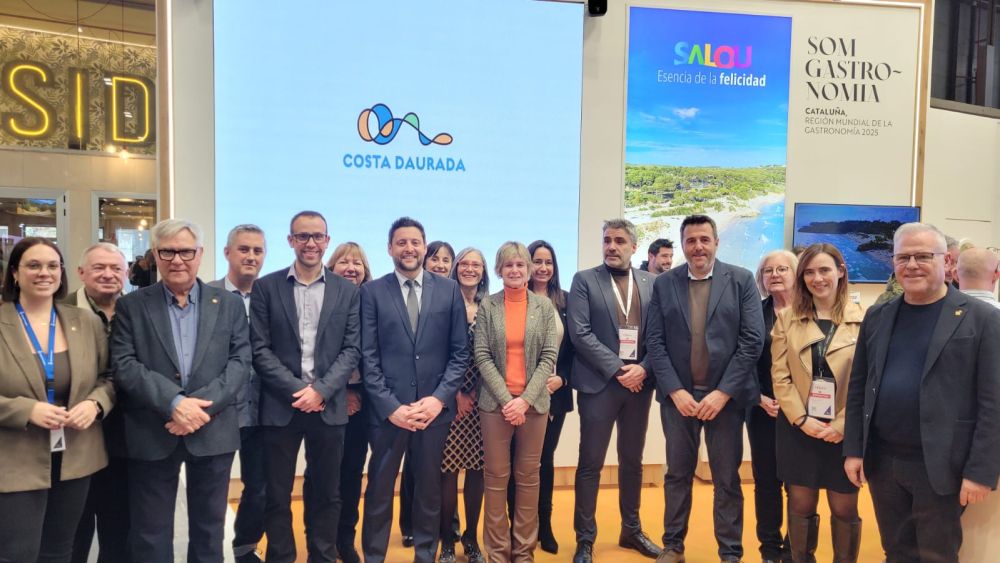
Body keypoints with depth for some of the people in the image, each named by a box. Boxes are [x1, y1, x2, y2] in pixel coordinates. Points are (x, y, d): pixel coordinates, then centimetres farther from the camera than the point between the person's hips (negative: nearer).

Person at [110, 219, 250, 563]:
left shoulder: (230, 304, 4)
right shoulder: (131, 306, 2)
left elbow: (240, 362, -3)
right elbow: (124, 365, -7)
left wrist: (202, 405, -16)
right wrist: (173, 402, -19)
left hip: (213, 432, 1)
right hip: (152, 434, 0)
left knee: (209, 529, 15)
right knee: (150, 535, 12)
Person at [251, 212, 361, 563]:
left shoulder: (348, 291, 5)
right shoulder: (266, 287, 3)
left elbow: (352, 349, 0)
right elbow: (260, 349, -3)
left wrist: (321, 390, -12)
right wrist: (296, 389, -12)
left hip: (329, 407, 1)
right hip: (281, 406, 0)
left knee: (326, 494, 12)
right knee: (277, 495, 10)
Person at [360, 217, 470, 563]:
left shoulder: (449, 290, 4)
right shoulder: (372, 292, 1)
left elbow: (460, 352, 2)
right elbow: (368, 357, -3)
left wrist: (439, 398, -8)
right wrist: (390, 406, -11)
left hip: (435, 406, 1)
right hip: (388, 409, -1)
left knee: (429, 489, 14)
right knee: (379, 490, 11)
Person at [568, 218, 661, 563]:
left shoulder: (651, 283, 8)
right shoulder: (584, 280, -2)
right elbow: (580, 333, -10)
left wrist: (643, 369, -11)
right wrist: (617, 370, -14)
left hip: (639, 383, 4)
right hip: (599, 384, -3)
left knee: (632, 462, 16)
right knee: (590, 464, 3)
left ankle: (631, 530, 32)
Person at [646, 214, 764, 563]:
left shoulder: (741, 280, -1)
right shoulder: (664, 284, 3)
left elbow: (752, 340, -6)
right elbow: (655, 342, 0)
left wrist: (722, 392, -12)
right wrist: (675, 391, -9)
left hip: (725, 395, -1)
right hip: (678, 395, 1)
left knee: (727, 479, 10)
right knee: (678, 474, 13)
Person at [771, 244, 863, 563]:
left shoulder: (864, 319, -2)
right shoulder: (787, 318, 3)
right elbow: (780, 375, 0)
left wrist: (841, 425, -11)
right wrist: (802, 419, -10)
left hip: (845, 431, -1)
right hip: (798, 428, 1)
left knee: (844, 509, 9)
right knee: (800, 506, 9)